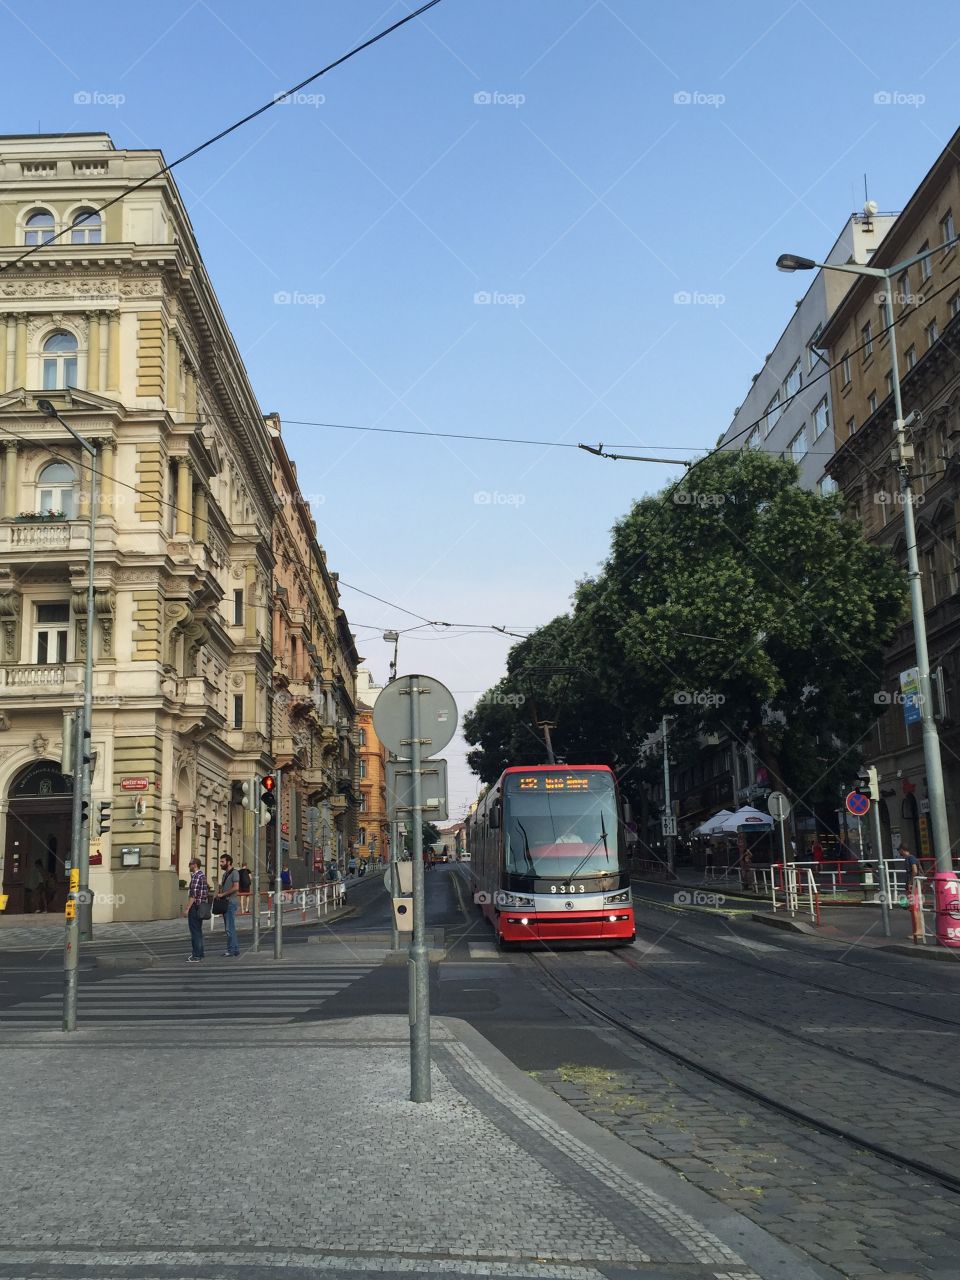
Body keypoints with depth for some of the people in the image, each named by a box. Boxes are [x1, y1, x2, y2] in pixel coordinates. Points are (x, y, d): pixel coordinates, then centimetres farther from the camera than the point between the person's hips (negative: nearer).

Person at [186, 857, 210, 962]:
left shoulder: (195, 876, -16)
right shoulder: (203, 875, 14)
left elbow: (193, 895, -21)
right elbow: (207, 888, 21)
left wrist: (187, 908, -18)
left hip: (195, 907, -10)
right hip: (201, 907, 10)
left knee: (195, 931, -7)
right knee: (198, 931, 16)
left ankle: (196, 956, -6)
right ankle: (199, 953, 21)